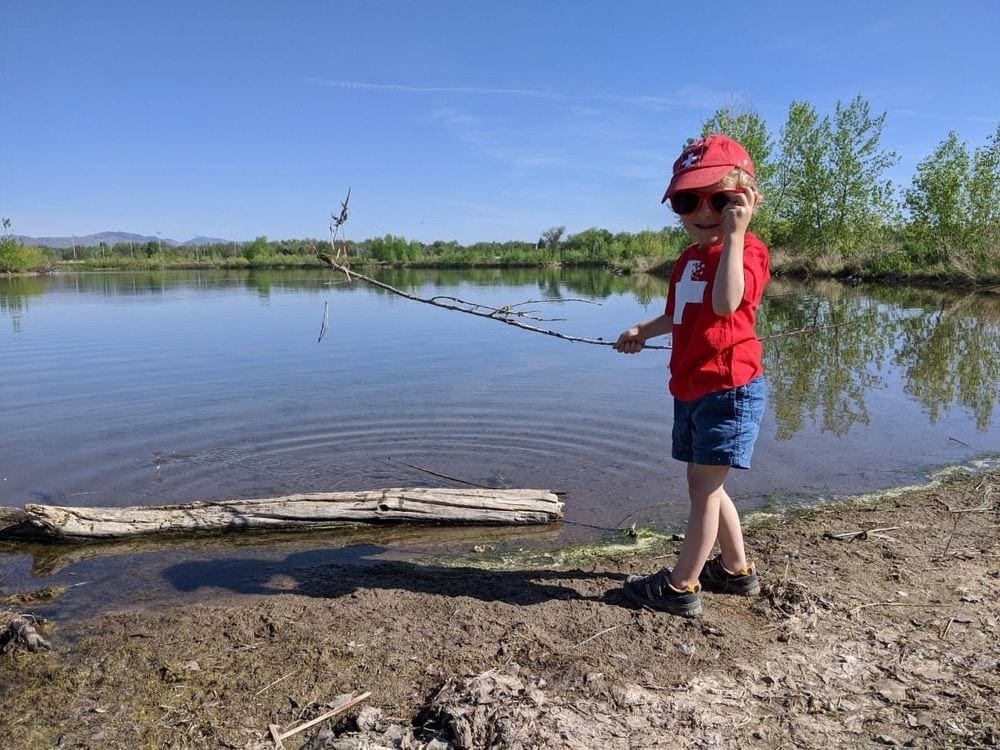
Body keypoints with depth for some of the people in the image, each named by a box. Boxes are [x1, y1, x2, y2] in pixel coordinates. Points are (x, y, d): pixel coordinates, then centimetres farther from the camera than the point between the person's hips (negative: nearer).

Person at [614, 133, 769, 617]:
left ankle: (681, 586, 10)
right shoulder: (688, 258, 14)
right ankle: (736, 570, 33)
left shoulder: (748, 250, -11)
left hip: (729, 389, -9)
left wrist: (734, 234, -28)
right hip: (691, 390, 9)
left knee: (705, 488, -1)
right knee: (703, 486, 17)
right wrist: (642, 332, 23)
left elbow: (726, 304, -32)